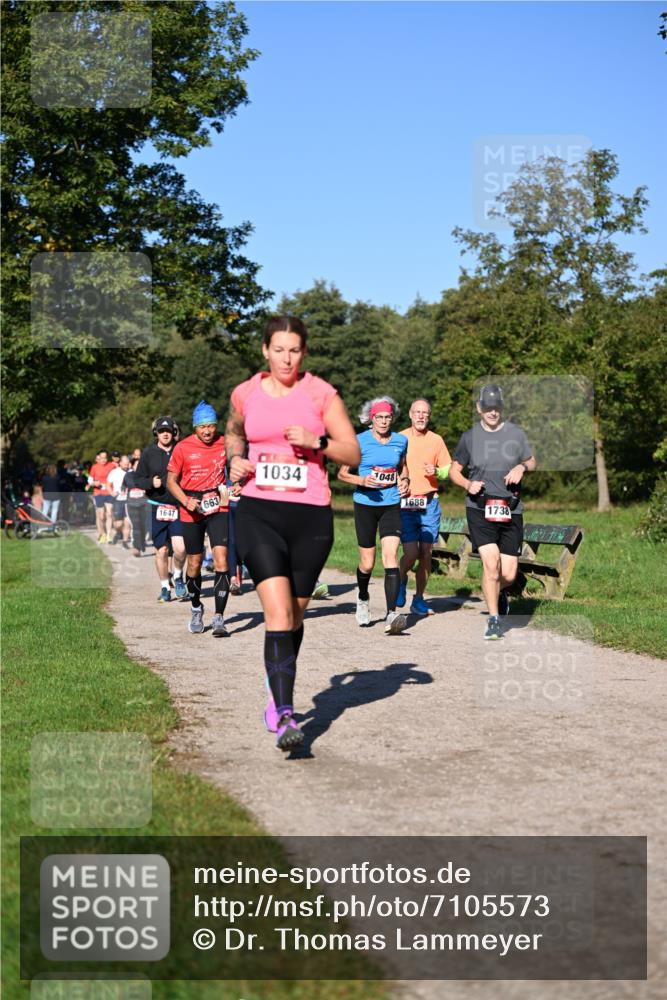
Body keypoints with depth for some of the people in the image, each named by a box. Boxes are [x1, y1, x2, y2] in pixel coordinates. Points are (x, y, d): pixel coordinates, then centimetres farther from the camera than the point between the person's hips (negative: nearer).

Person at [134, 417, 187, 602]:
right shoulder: (148, 453, 5)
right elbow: (137, 479, 8)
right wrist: (151, 483, -11)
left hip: (178, 507, -1)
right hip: (157, 508, 1)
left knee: (180, 547, -14)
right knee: (161, 550, 6)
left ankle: (178, 577, 15)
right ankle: (164, 588, 22)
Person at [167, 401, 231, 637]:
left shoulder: (224, 444, -1)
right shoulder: (183, 447, -5)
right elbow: (171, 480, 2)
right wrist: (186, 501, -14)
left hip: (218, 509, 0)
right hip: (192, 512, 0)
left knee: (221, 558, -15)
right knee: (194, 563, 10)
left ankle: (219, 618, -14)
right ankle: (196, 609, 36)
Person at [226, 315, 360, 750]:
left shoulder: (322, 394, 1)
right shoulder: (245, 394, 6)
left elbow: (354, 453, 2)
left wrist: (316, 441, -15)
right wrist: (235, 459, 7)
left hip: (311, 515, 1)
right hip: (259, 512, 0)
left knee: (294, 614, 11)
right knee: (278, 612, -16)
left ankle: (278, 694, 35)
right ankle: (285, 716, -20)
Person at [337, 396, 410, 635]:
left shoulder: (400, 441, 5)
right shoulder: (359, 441, -4)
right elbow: (342, 473, 1)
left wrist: (404, 480, 3)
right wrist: (361, 480, -18)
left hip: (391, 505, 2)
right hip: (365, 505, -1)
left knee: (390, 555, -16)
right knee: (367, 563, 5)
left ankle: (392, 614, -22)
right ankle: (363, 599, 37)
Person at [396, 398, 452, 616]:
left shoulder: (436, 440, 8)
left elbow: (448, 470, 11)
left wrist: (436, 472, -9)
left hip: (429, 504, 2)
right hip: (405, 503, -2)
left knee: (426, 554, 3)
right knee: (411, 553, -11)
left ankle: (419, 600, 15)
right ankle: (401, 581, 21)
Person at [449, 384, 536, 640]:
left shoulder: (516, 434, 6)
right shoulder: (469, 437, 3)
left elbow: (532, 462, 18)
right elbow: (454, 470, 12)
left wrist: (522, 467, -5)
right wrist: (467, 484, -9)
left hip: (511, 511, 2)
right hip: (479, 510, -2)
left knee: (508, 574, 1)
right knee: (491, 564, -17)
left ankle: (499, 592, 38)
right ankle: (494, 621, -4)